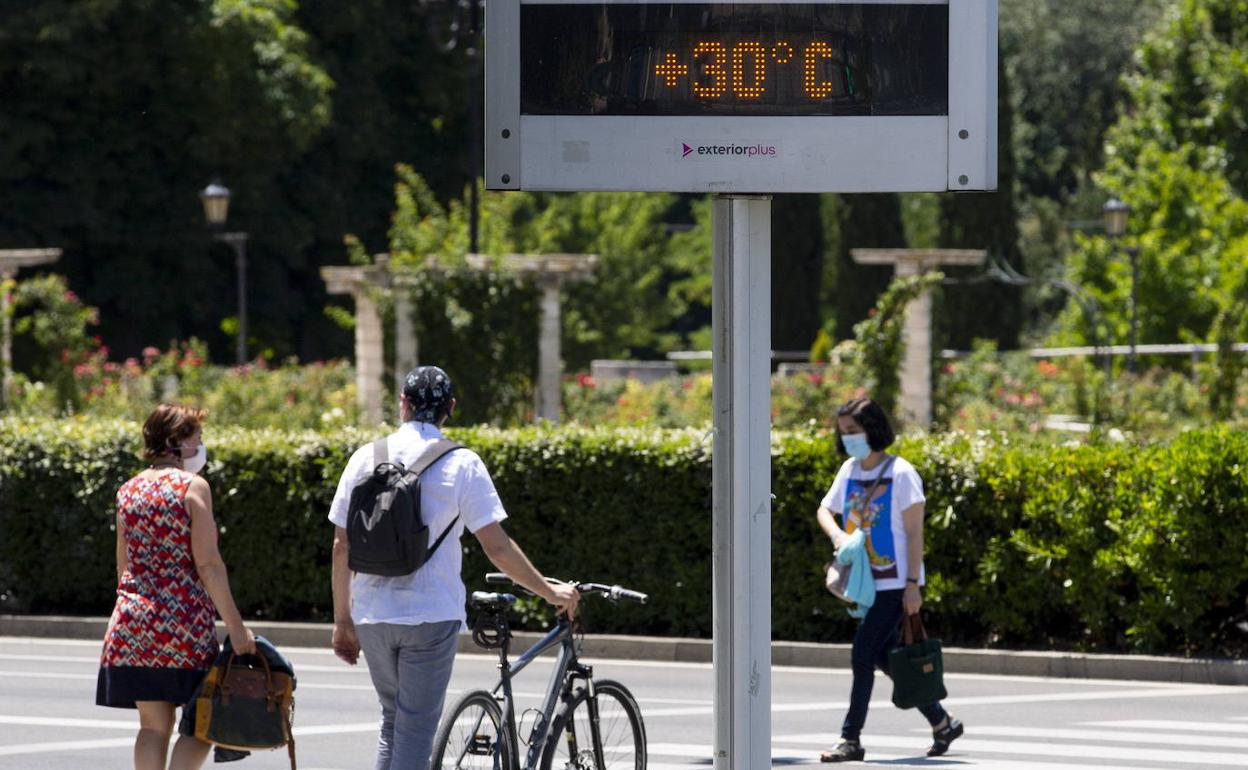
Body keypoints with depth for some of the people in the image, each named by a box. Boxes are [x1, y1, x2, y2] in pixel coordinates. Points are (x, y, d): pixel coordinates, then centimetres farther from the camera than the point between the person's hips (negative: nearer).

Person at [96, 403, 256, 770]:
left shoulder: (129, 490, 11)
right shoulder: (193, 486, -7)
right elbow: (207, 564, -12)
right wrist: (235, 626, -10)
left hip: (134, 619, 6)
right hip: (186, 624, -6)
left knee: (153, 725, 9)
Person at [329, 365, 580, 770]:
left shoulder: (366, 458, 3)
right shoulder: (461, 464, -6)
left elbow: (341, 546, 4)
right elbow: (497, 547, -10)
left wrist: (343, 620, 12)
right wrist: (550, 592, 2)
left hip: (373, 615, 3)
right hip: (431, 615, -3)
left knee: (392, 721, 19)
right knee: (416, 729, 1)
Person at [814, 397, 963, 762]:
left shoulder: (900, 473, -11)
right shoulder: (850, 471, 8)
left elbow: (914, 533, -12)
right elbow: (825, 510, 17)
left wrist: (913, 585, -16)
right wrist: (836, 534, -7)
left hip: (894, 584, -7)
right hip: (864, 582, 7)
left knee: (863, 655, -12)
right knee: (885, 657, 11)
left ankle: (851, 739, -7)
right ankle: (942, 722, 24)